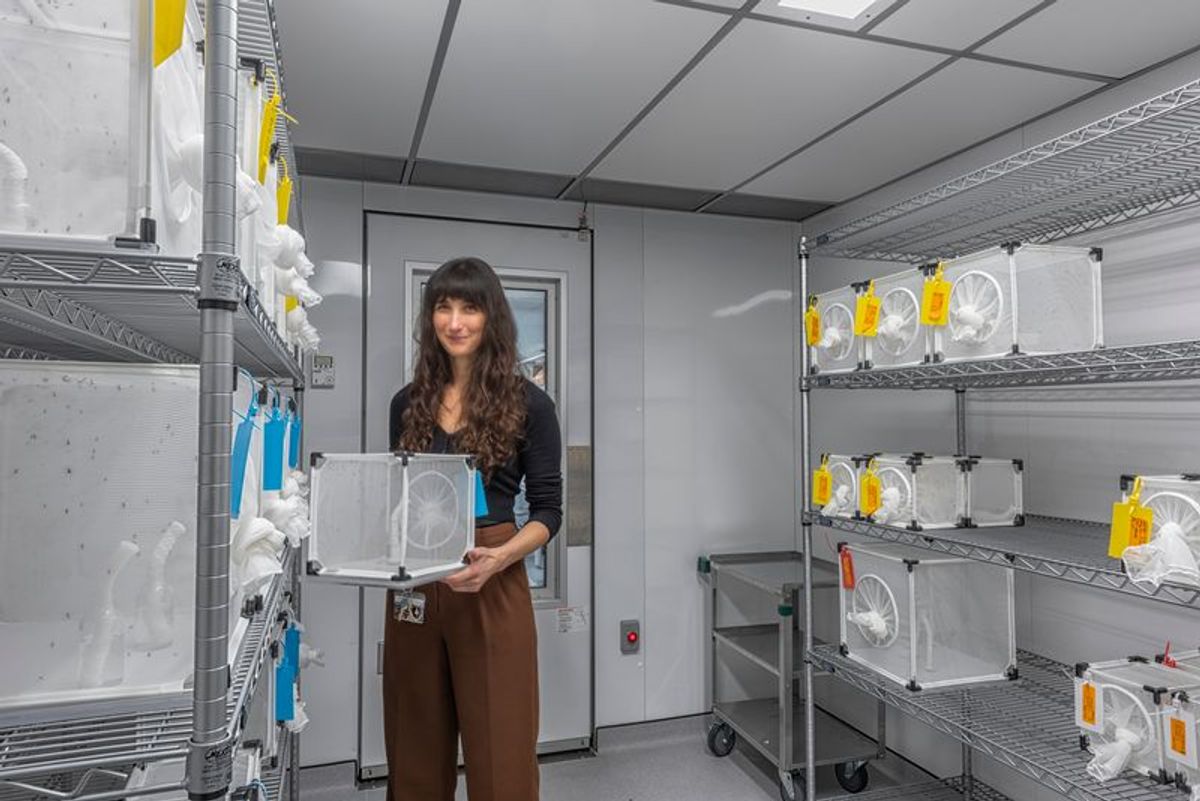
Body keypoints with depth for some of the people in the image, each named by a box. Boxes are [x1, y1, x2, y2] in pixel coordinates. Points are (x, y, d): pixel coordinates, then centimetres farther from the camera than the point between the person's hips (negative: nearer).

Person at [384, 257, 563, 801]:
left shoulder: (527, 403, -4)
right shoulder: (408, 403, 7)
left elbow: (548, 510, -3)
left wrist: (499, 557, -20)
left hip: (491, 586, -3)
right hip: (413, 587, 4)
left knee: (499, 752, 4)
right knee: (416, 747, 14)